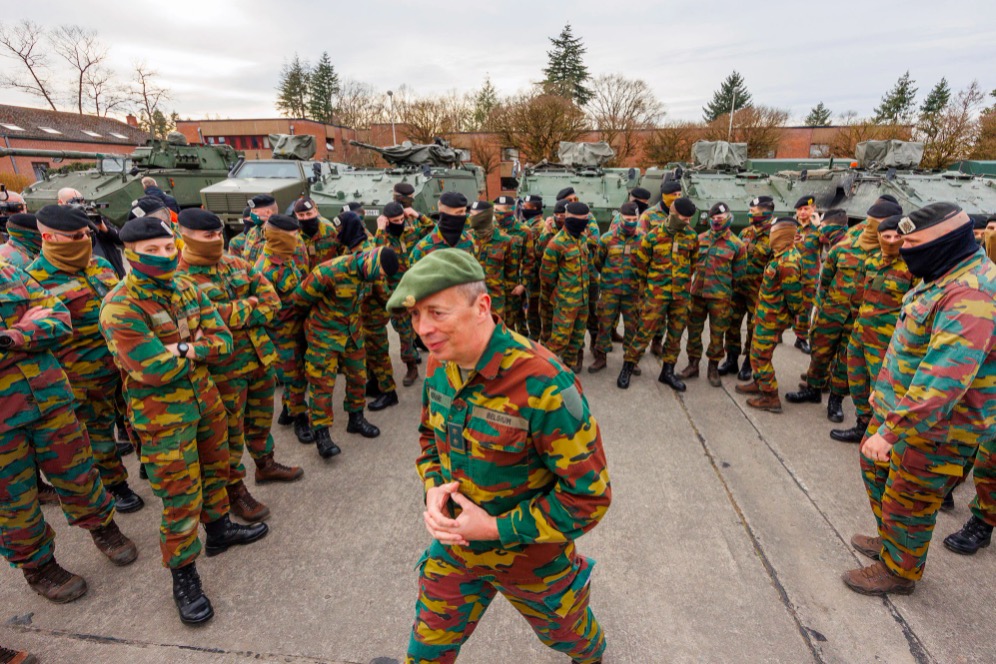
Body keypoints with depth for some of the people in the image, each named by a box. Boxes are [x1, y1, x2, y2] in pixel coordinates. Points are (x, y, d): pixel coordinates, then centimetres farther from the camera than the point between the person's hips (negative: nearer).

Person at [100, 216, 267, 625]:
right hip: (161, 414, -7)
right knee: (180, 496, 2)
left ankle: (219, 530, 46)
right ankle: (183, 575, 21)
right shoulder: (120, 307, -19)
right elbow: (152, 369, -26)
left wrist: (183, 350, -20)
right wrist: (193, 350, -12)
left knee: (215, 469, 23)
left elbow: (222, 339, -4)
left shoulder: (186, 289, 3)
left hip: (204, 397, 7)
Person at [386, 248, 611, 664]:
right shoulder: (439, 365, -11)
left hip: (533, 559, -4)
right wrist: (434, 486, -11)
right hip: (454, 547, 4)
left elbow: (588, 495, -26)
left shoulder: (544, 384, -34)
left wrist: (497, 529, -23)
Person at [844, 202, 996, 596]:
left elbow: (943, 380, -36)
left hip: (933, 427, -10)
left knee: (909, 501, 8)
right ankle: (890, 541, 46)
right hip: (899, 404, 10)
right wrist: (886, 393, 23)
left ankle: (898, 570, 31)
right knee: (875, 467, 25)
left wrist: (891, 430, -37)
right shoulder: (948, 277, 7)